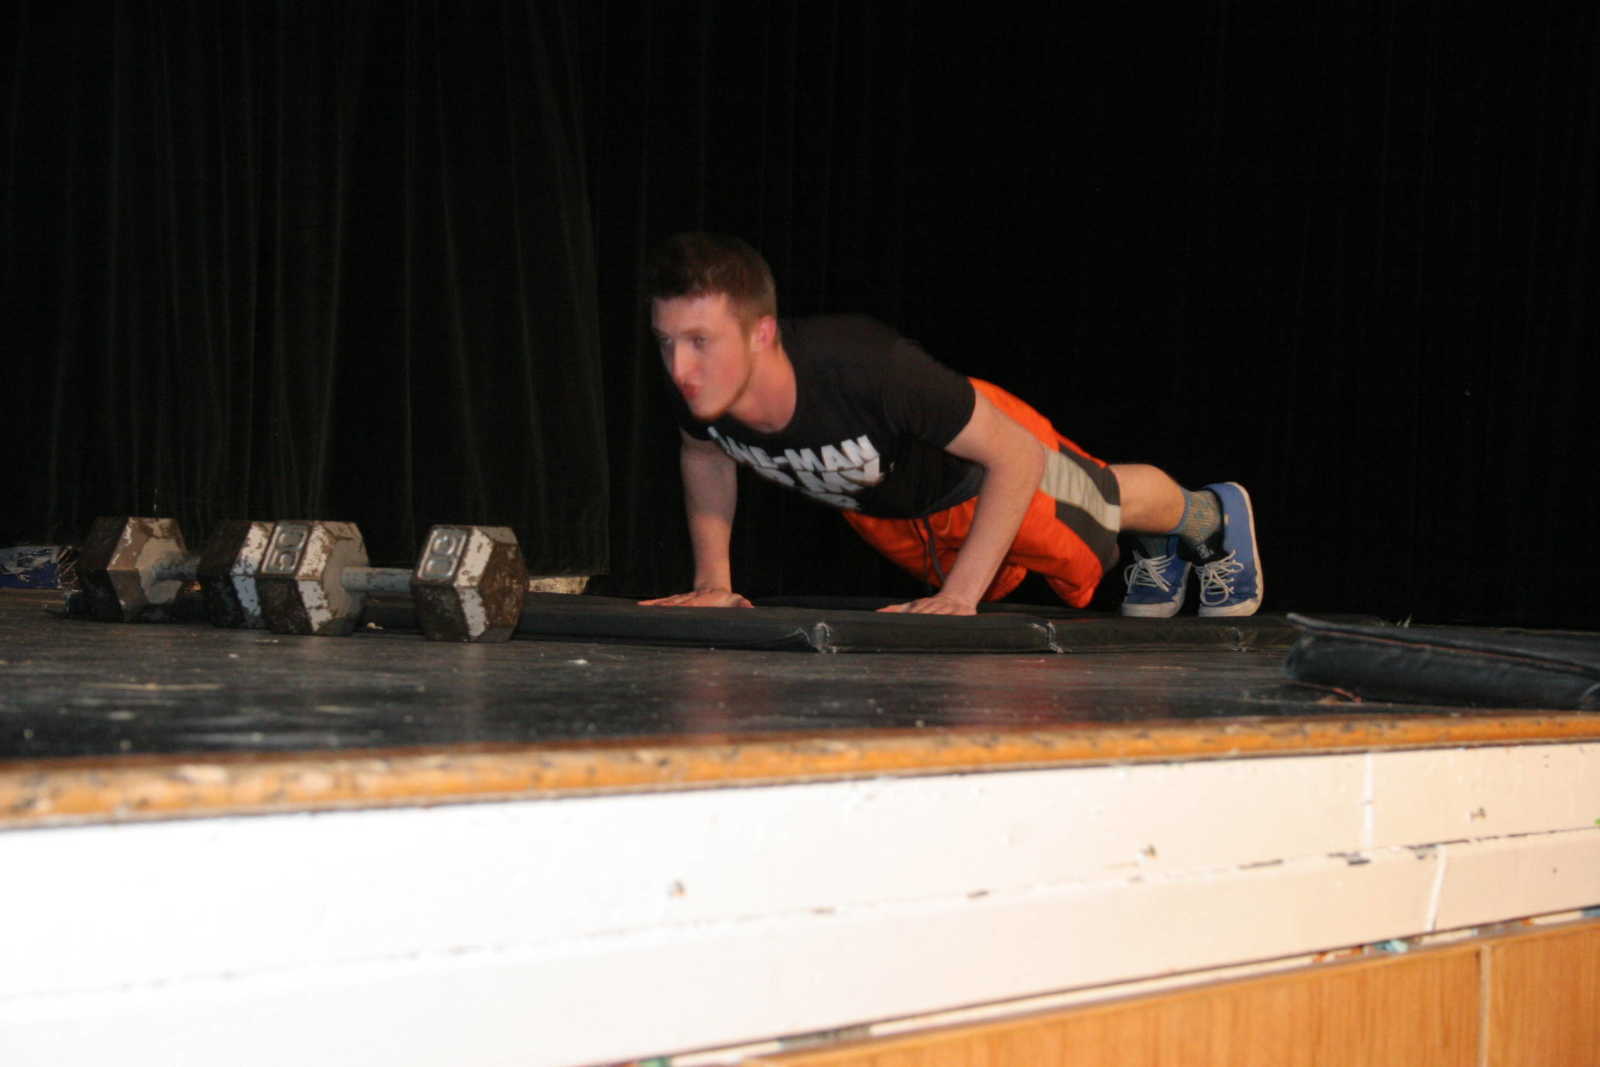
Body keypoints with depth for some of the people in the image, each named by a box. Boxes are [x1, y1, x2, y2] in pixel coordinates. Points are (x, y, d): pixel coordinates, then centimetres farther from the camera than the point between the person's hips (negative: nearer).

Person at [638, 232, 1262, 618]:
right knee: (991, 577, 34)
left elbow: (1017, 452, -40)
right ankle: (1159, 553, 63)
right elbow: (704, 453, -6)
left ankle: (1209, 516, 61)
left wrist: (958, 596, -43)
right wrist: (712, 580, -13)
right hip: (877, 510, 5)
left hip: (974, 464, -5)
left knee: (1104, 504, 26)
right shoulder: (697, 393, -34)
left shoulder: (862, 368, -50)